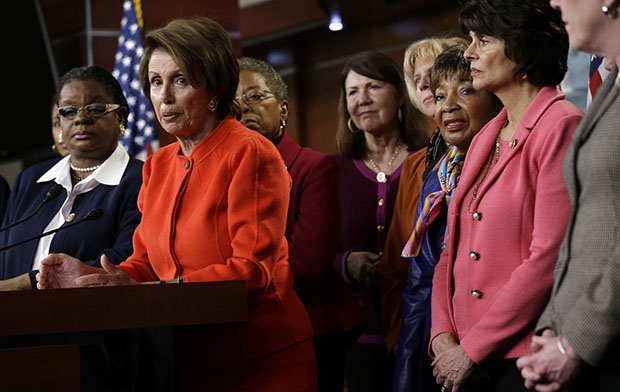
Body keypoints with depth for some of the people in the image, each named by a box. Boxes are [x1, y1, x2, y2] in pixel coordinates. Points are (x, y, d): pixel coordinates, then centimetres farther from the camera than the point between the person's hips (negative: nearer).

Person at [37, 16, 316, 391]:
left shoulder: (250, 154, -10)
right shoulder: (158, 165, 12)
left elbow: (253, 269, -17)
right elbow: (146, 263, 12)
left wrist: (140, 290, -23)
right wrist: (91, 277, -10)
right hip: (185, 362, 6)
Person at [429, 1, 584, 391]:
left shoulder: (561, 126, -10)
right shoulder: (485, 139, 15)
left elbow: (549, 259, -17)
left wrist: (471, 349, -14)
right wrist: (443, 336, -1)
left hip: (526, 358, -7)